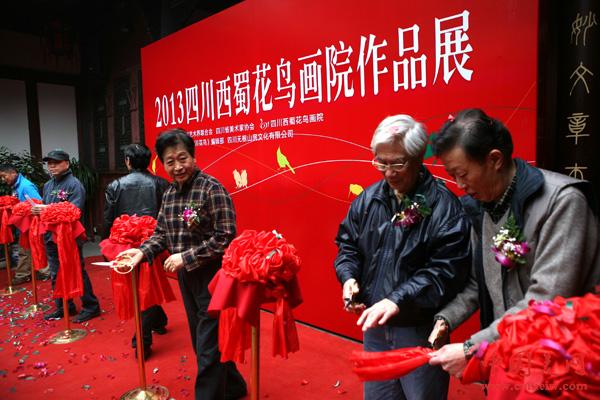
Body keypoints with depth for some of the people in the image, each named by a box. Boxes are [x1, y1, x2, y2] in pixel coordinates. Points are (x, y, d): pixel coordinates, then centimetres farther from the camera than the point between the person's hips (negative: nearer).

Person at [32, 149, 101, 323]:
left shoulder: (74, 184, -11)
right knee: (56, 275, 15)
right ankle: (63, 307, 29)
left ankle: (91, 306, 11)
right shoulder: (47, 185, 14)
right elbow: (45, 208, 17)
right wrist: (38, 209, -5)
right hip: (51, 236, 8)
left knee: (77, 272, 0)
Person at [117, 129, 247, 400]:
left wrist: (185, 257, -20)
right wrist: (142, 251, -4)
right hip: (186, 277, 8)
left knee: (208, 347, 2)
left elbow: (224, 237, -22)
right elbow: (162, 233, 13)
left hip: (211, 277, -8)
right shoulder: (169, 194, 6)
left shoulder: (212, 189, -17)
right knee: (201, 341, 20)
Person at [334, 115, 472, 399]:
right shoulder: (368, 199, 1)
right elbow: (348, 243, 11)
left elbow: (446, 270, -20)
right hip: (374, 323, 6)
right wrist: (349, 277, -7)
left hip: (422, 330, -5)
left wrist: (397, 300, -27)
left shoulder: (443, 205, -17)